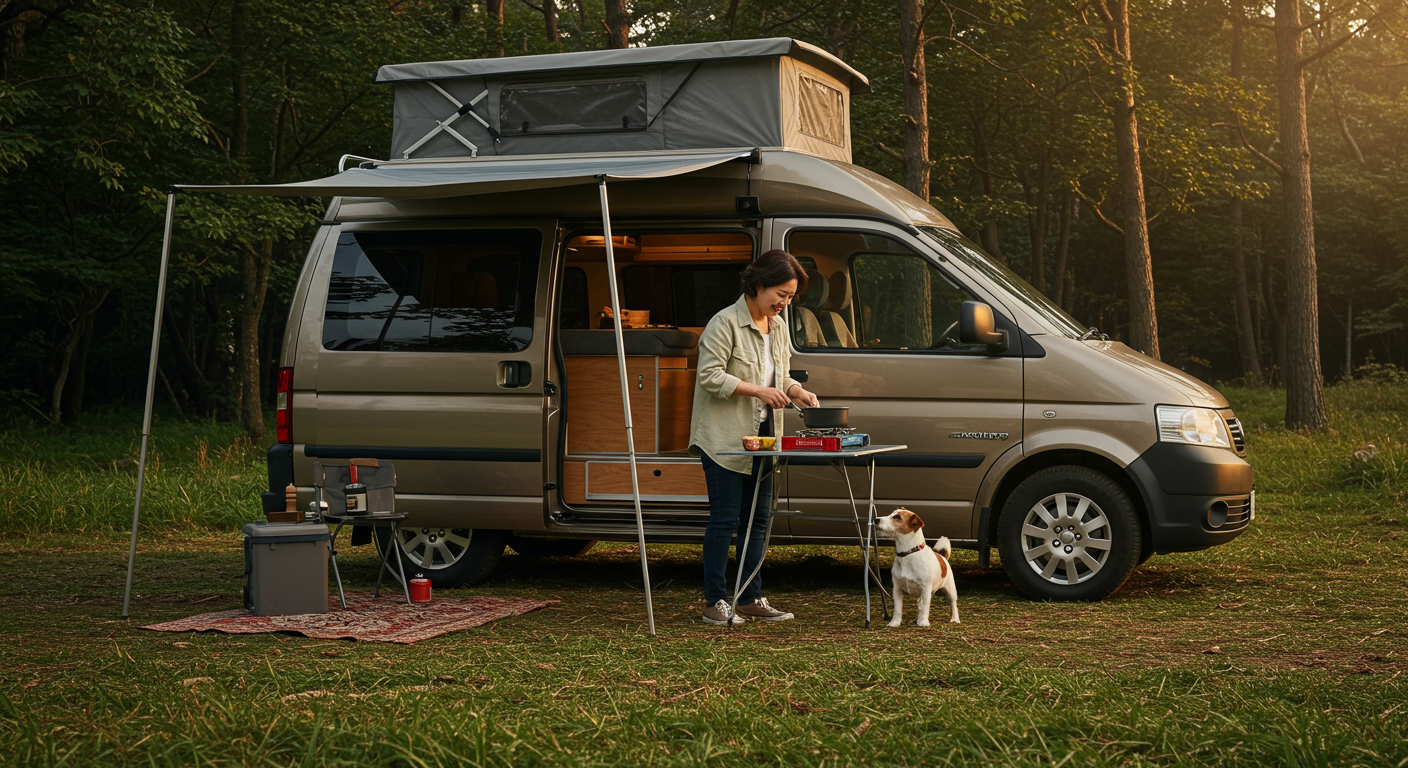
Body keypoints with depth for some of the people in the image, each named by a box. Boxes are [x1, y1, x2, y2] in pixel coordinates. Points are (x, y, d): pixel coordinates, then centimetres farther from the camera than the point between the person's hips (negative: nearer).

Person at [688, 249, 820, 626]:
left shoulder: (778, 327, 13)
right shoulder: (725, 323, -12)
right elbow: (710, 376, -18)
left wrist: (797, 392, 1)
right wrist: (758, 390, -23)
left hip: (762, 436, 8)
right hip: (724, 436, -8)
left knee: (757, 518, 10)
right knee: (725, 518, -6)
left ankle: (751, 598, 18)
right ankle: (715, 602, 1)